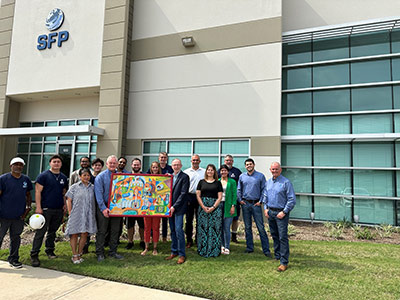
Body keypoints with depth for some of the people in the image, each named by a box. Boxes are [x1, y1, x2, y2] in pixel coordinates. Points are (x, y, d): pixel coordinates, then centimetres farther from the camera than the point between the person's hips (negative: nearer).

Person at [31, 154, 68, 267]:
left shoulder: (64, 178, 12)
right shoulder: (43, 175, -4)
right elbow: (38, 191, -7)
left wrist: (65, 204, 7)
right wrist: (38, 207, -14)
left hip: (59, 210, 5)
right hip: (46, 209, -5)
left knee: (53, 231, 14)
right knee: (40, 232, -4)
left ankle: (50, 250, 26)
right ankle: (34, 255, 4)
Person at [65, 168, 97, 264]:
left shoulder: (92, 187, 10)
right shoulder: (74, 187, 3)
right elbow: (69, 201, 2)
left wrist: (94, 213, 6)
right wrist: (70, 213, -4)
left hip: (88, 215, 2)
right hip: (76, 214, -2)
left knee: (84, 234, 2)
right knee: (74, 234, 1)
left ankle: (79, 254, 16)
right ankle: (74, 255, 11)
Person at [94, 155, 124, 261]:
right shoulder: (101, 176, -4)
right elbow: (98, 194, -10)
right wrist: (103, 208, -18)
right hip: (103, 207, -3)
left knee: (115, 230, 10)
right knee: (102, 231, 3)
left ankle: (113, 252, 22)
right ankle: (100, 253, 14)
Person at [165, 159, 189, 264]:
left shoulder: (184, 177, -7)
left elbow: (183, 193, -12)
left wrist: (174, 206, -15)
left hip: (179, 208, -6)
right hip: (170, 207, 6)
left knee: (178, 230, -8)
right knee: (172, 230, 12)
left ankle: (182, 254, 3)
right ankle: (174, 252, 23)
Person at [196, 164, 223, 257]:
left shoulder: (218, 183, 7)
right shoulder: (201, 182, 9)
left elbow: (220, 197, 1)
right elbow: (198, 195, 4)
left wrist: (213, 207, -11)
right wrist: (203, 207, -7)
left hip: (215, 207, -1)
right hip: (203, 207, 1)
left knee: (214, 228, -3)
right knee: (203, 228, 0)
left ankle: (214, 250, 7)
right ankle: (203, 250, 10)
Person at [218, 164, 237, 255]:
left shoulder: (232, 182, 2)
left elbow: (234, 195, -1)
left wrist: (233, 206, -9)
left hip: (228, 206, -3)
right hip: (219, 205, 3)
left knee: (226, 228, -3)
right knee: (220, 227, 8)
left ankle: (227, 247, 6)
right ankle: (222, 245, 21)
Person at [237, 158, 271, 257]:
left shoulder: (260, 176, 0)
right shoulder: (242, 176, 9)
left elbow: (264, 190, 0)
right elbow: (239, 189, 15)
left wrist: (261, 201, -7)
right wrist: (240, 200, 4)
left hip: (256, 204, -3)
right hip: (245, 204, 3)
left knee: (261, 227, -3)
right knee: (247, 227, 11)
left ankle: (266, 249, 5)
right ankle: (249, 247, 22)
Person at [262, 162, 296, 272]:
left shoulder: (286, 182, -10)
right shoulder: (268, 182, 10)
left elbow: (292, 199, -11)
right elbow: (265, 196, 20)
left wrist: (284, 212, -14)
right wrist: (265, 208, 8)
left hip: (281, 213, -6)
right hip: (270, 212, 6)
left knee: (283, 237, -5)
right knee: (274, 236, 16)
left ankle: (284, 262, 1)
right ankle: (277, 256, 30)